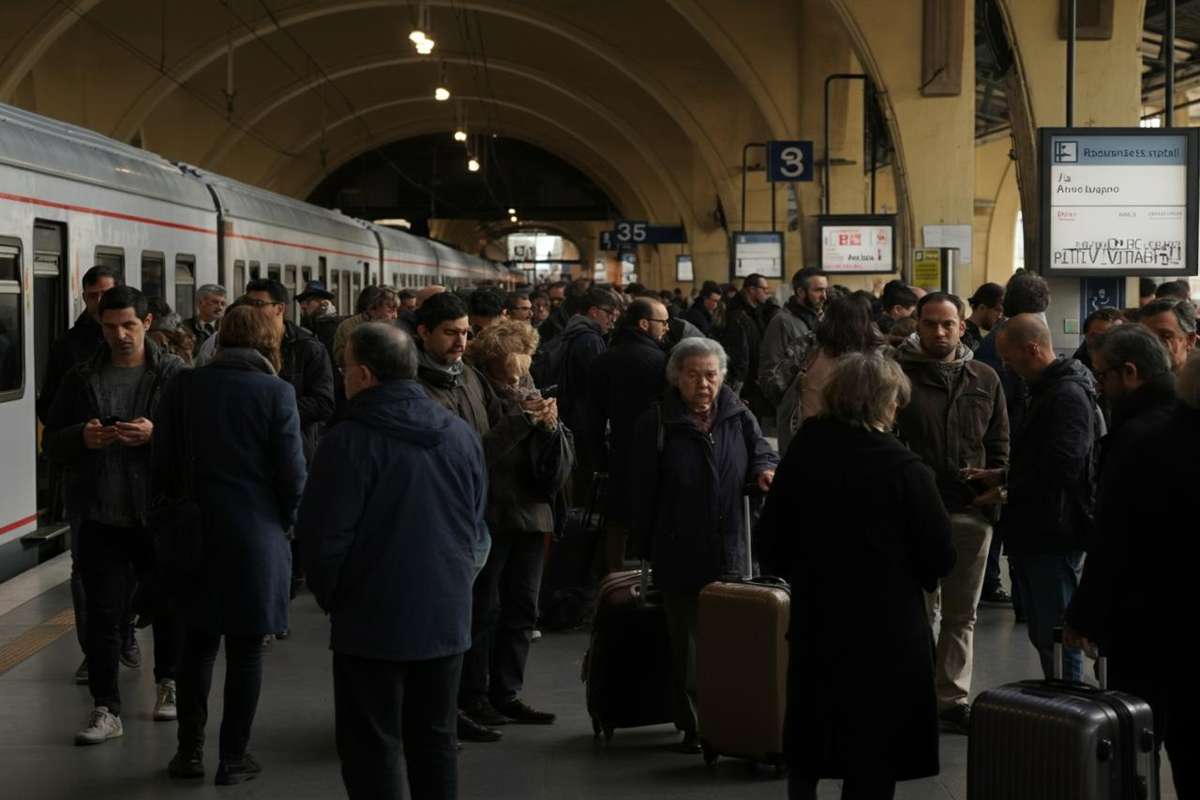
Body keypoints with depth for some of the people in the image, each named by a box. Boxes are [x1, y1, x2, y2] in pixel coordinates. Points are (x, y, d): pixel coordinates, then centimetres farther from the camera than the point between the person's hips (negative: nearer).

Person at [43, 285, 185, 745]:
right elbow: (51, 444, 8)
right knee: (103, 613, 0)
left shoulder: (175, 375, -2)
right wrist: (81, 437, -14)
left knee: (168, 604, 14)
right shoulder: (81, 379, 6)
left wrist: (156, 434, -22)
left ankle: (168, 682, 36)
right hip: (100, 515, 1)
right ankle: (106, 710, 5)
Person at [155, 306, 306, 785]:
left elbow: (163, 464, 3)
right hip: (256, 535, -3)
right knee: (245, 649, 6)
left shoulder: (183, 387, -1)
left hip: (196, 531, 3)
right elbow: (292, 472, -10)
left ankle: (190, 751, 18)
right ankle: (233, 758, 11)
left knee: (197, 642, 15)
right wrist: (284, 522, 7)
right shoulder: (275, 392, -10)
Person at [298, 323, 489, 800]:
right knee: (435, 741, 15)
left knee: (373, 747, 3)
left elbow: (322, 534, -15)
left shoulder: (350, 442, -15)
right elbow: (476, 524, 12)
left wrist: (330, 595, 1)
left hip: (373, 619, -5)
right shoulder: (462, 434, 4)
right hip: (446, 617, 6)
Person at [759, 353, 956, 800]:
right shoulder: (905, 472, -17)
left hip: (813, 625, 4)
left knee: (805, 744, 22)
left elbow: (771, 546, 3)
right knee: (873, 762, 5)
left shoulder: (799, 458, -4)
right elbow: (939, 560, -12)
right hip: (886, 633, -4)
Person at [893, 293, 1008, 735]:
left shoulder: (985, 379, 10)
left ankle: (952, 698, 18)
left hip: (972, 513, 4)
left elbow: (999, 444, 15)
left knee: (962, 613, 10)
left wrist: (995, 487, -1)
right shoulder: (899, 376, -3)